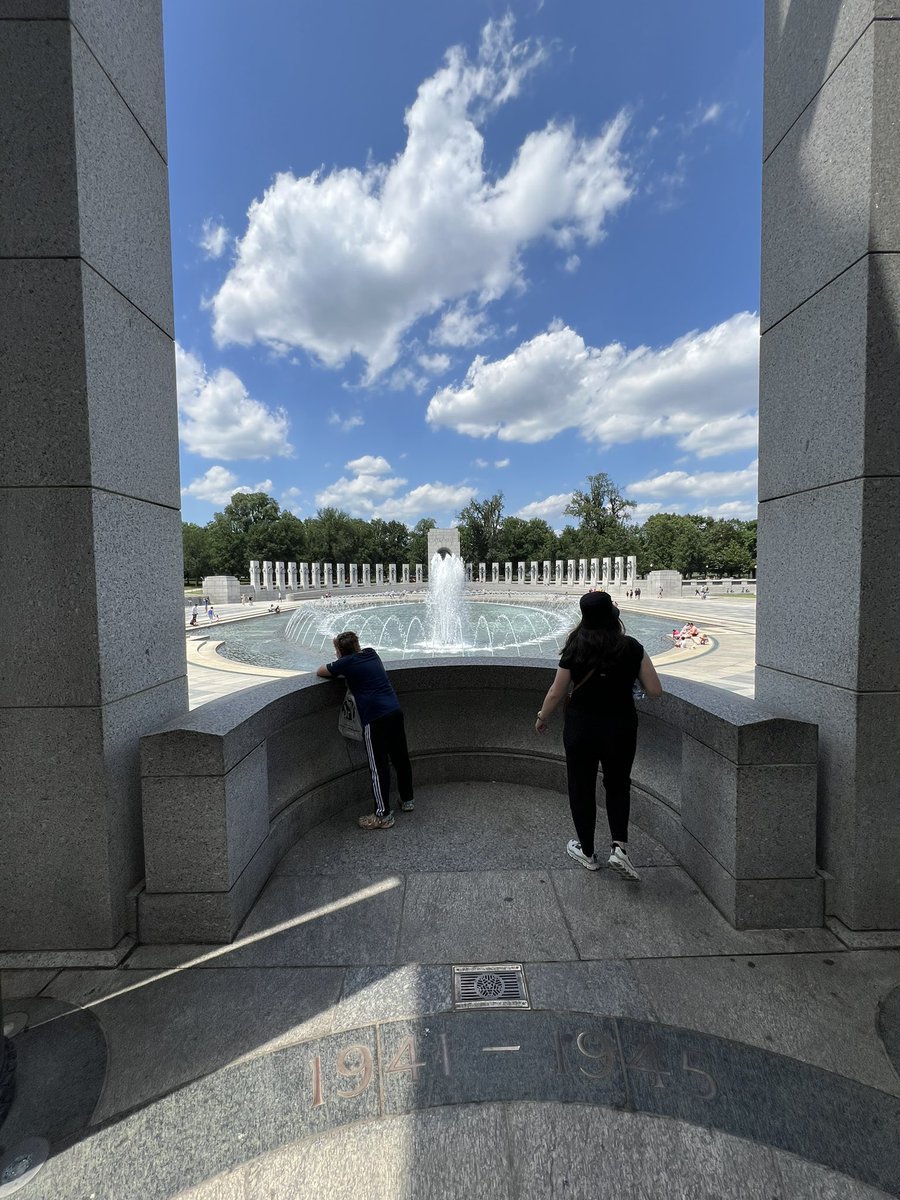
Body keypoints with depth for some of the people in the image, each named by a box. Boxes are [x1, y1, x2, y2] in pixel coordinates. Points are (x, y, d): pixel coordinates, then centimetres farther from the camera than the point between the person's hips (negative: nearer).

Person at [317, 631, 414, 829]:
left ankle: (383, 815, 10)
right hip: (395, 710, 7)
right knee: (400, 758, 18)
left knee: (378, 766, 2)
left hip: (375, 718, -7)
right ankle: (407, 800, 34)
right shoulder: (371, 654, 15)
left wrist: (336, 673, 24)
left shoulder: (347, 662, -3)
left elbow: (320, 672, 9)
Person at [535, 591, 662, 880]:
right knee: (618, 785, 24)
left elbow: (555, 694, -5)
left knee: (581, 789, 17)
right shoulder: (632, 647, -9)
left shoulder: (575, 649, -11)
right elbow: (655, 690, -6)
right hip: (621, 727, 1)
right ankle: (619, 846, 10)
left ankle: (587, 852, 32)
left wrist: (542, 718, 11)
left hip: (581, 727, -1)